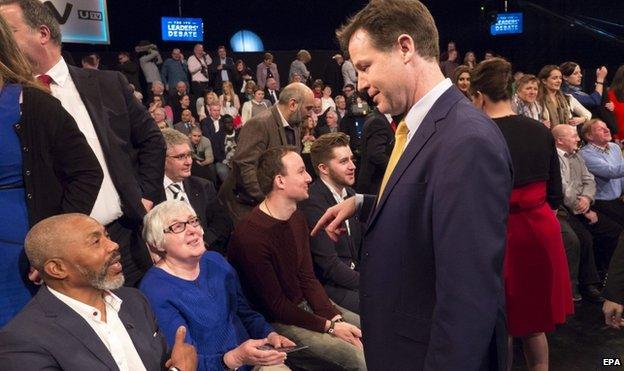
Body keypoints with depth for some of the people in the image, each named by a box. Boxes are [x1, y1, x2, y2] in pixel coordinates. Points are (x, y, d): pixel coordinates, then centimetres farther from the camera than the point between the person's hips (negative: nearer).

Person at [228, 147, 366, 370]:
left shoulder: (297, 218, 3)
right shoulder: (250, 236, -25)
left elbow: (307, 279, 4)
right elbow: (275, 306, -20)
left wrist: (335, 317, -9)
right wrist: (329, 326, -17)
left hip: (305, 306, 9)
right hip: (275, 324, -8)